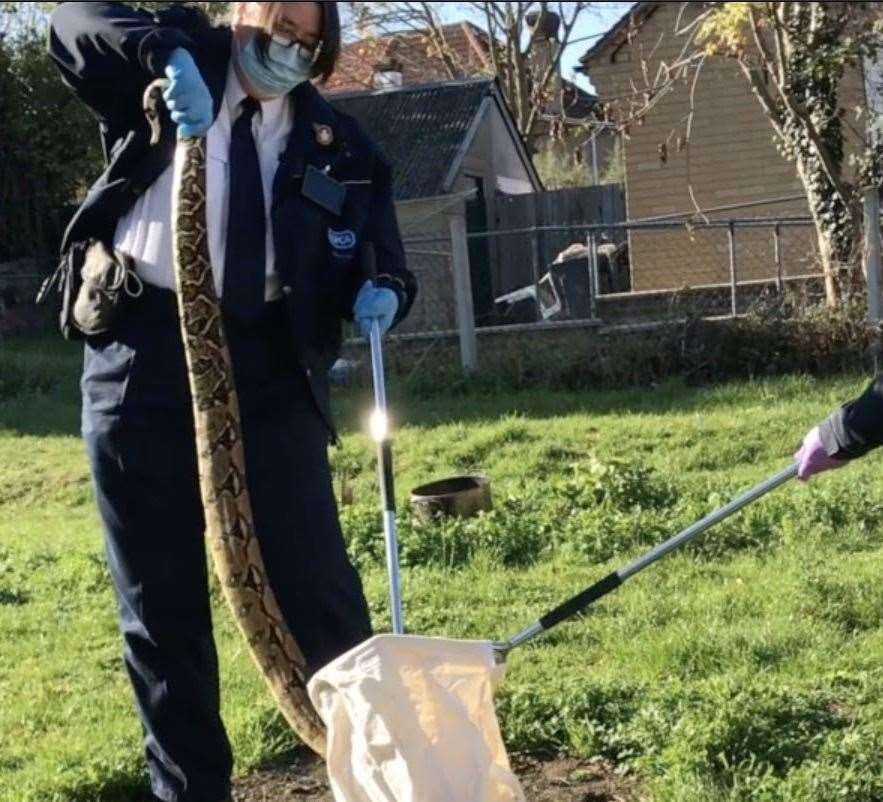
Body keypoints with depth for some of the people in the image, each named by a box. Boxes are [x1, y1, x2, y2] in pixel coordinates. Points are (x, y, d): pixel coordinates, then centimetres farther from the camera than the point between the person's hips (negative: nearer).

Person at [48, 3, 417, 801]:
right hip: (144, 351, 0)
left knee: (312, 576, -3)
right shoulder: (181, 66, 8)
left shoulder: (335, 140, 12)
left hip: (268, 365, 0)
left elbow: (384, 256, 13)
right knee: (160, 599, 6)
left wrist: (381, 293, -11)